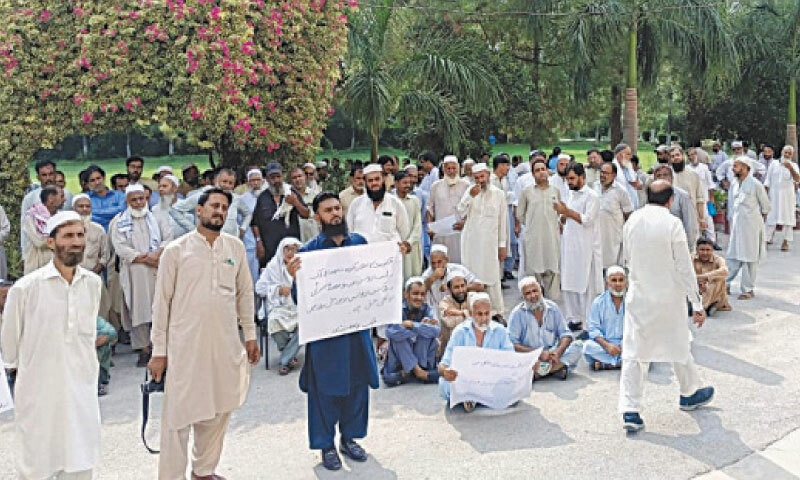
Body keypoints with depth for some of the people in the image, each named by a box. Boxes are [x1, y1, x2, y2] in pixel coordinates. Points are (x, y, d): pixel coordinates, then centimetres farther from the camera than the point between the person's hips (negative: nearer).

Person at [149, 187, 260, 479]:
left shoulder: (236, 247, 6)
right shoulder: (176, 250, -3)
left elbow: (245, 293, 14)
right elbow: (162, 302, -1)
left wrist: (250, 334, 12)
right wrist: (159, 350, -2)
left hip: (225, 345, 4)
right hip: (185, 345, -3)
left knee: (218, 411, 12)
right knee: (178, 414, 0)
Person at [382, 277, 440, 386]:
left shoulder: (428, 310, -6)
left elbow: (436, 330, -27)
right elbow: (390, 333, -34)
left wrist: (413, 325, -31)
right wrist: (421, 326, -30)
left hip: (422, 355, 2)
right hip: (399, 354, -1)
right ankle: (416, 369, -18)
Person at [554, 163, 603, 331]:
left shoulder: (591, 196, -8)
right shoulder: (571, 194, 16)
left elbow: (587, 220, -19)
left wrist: (567, 211, -18)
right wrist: (563, 215, 0)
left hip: (585, 246, -8)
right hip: (569, 244, 8)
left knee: (586, 285, -3)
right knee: (569, 283, 9)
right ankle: (573, 318, 18)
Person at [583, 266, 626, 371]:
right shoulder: (598, 302, 2)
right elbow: (593, 328, -4)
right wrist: (607, 345, -20)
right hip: (604, 344, -1)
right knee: (588, 346, -30)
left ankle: (604, 364, -28)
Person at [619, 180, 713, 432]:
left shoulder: (632, 220, -2)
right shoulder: (672, 223, -15)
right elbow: (684, 267, -13)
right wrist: (697, 304, -7)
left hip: (637, 296, 3)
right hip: (668, 297, -3)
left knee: (633, 353, 3)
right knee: (678, 346, 18)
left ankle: (630, 411, -3)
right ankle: (690, 394, 39)